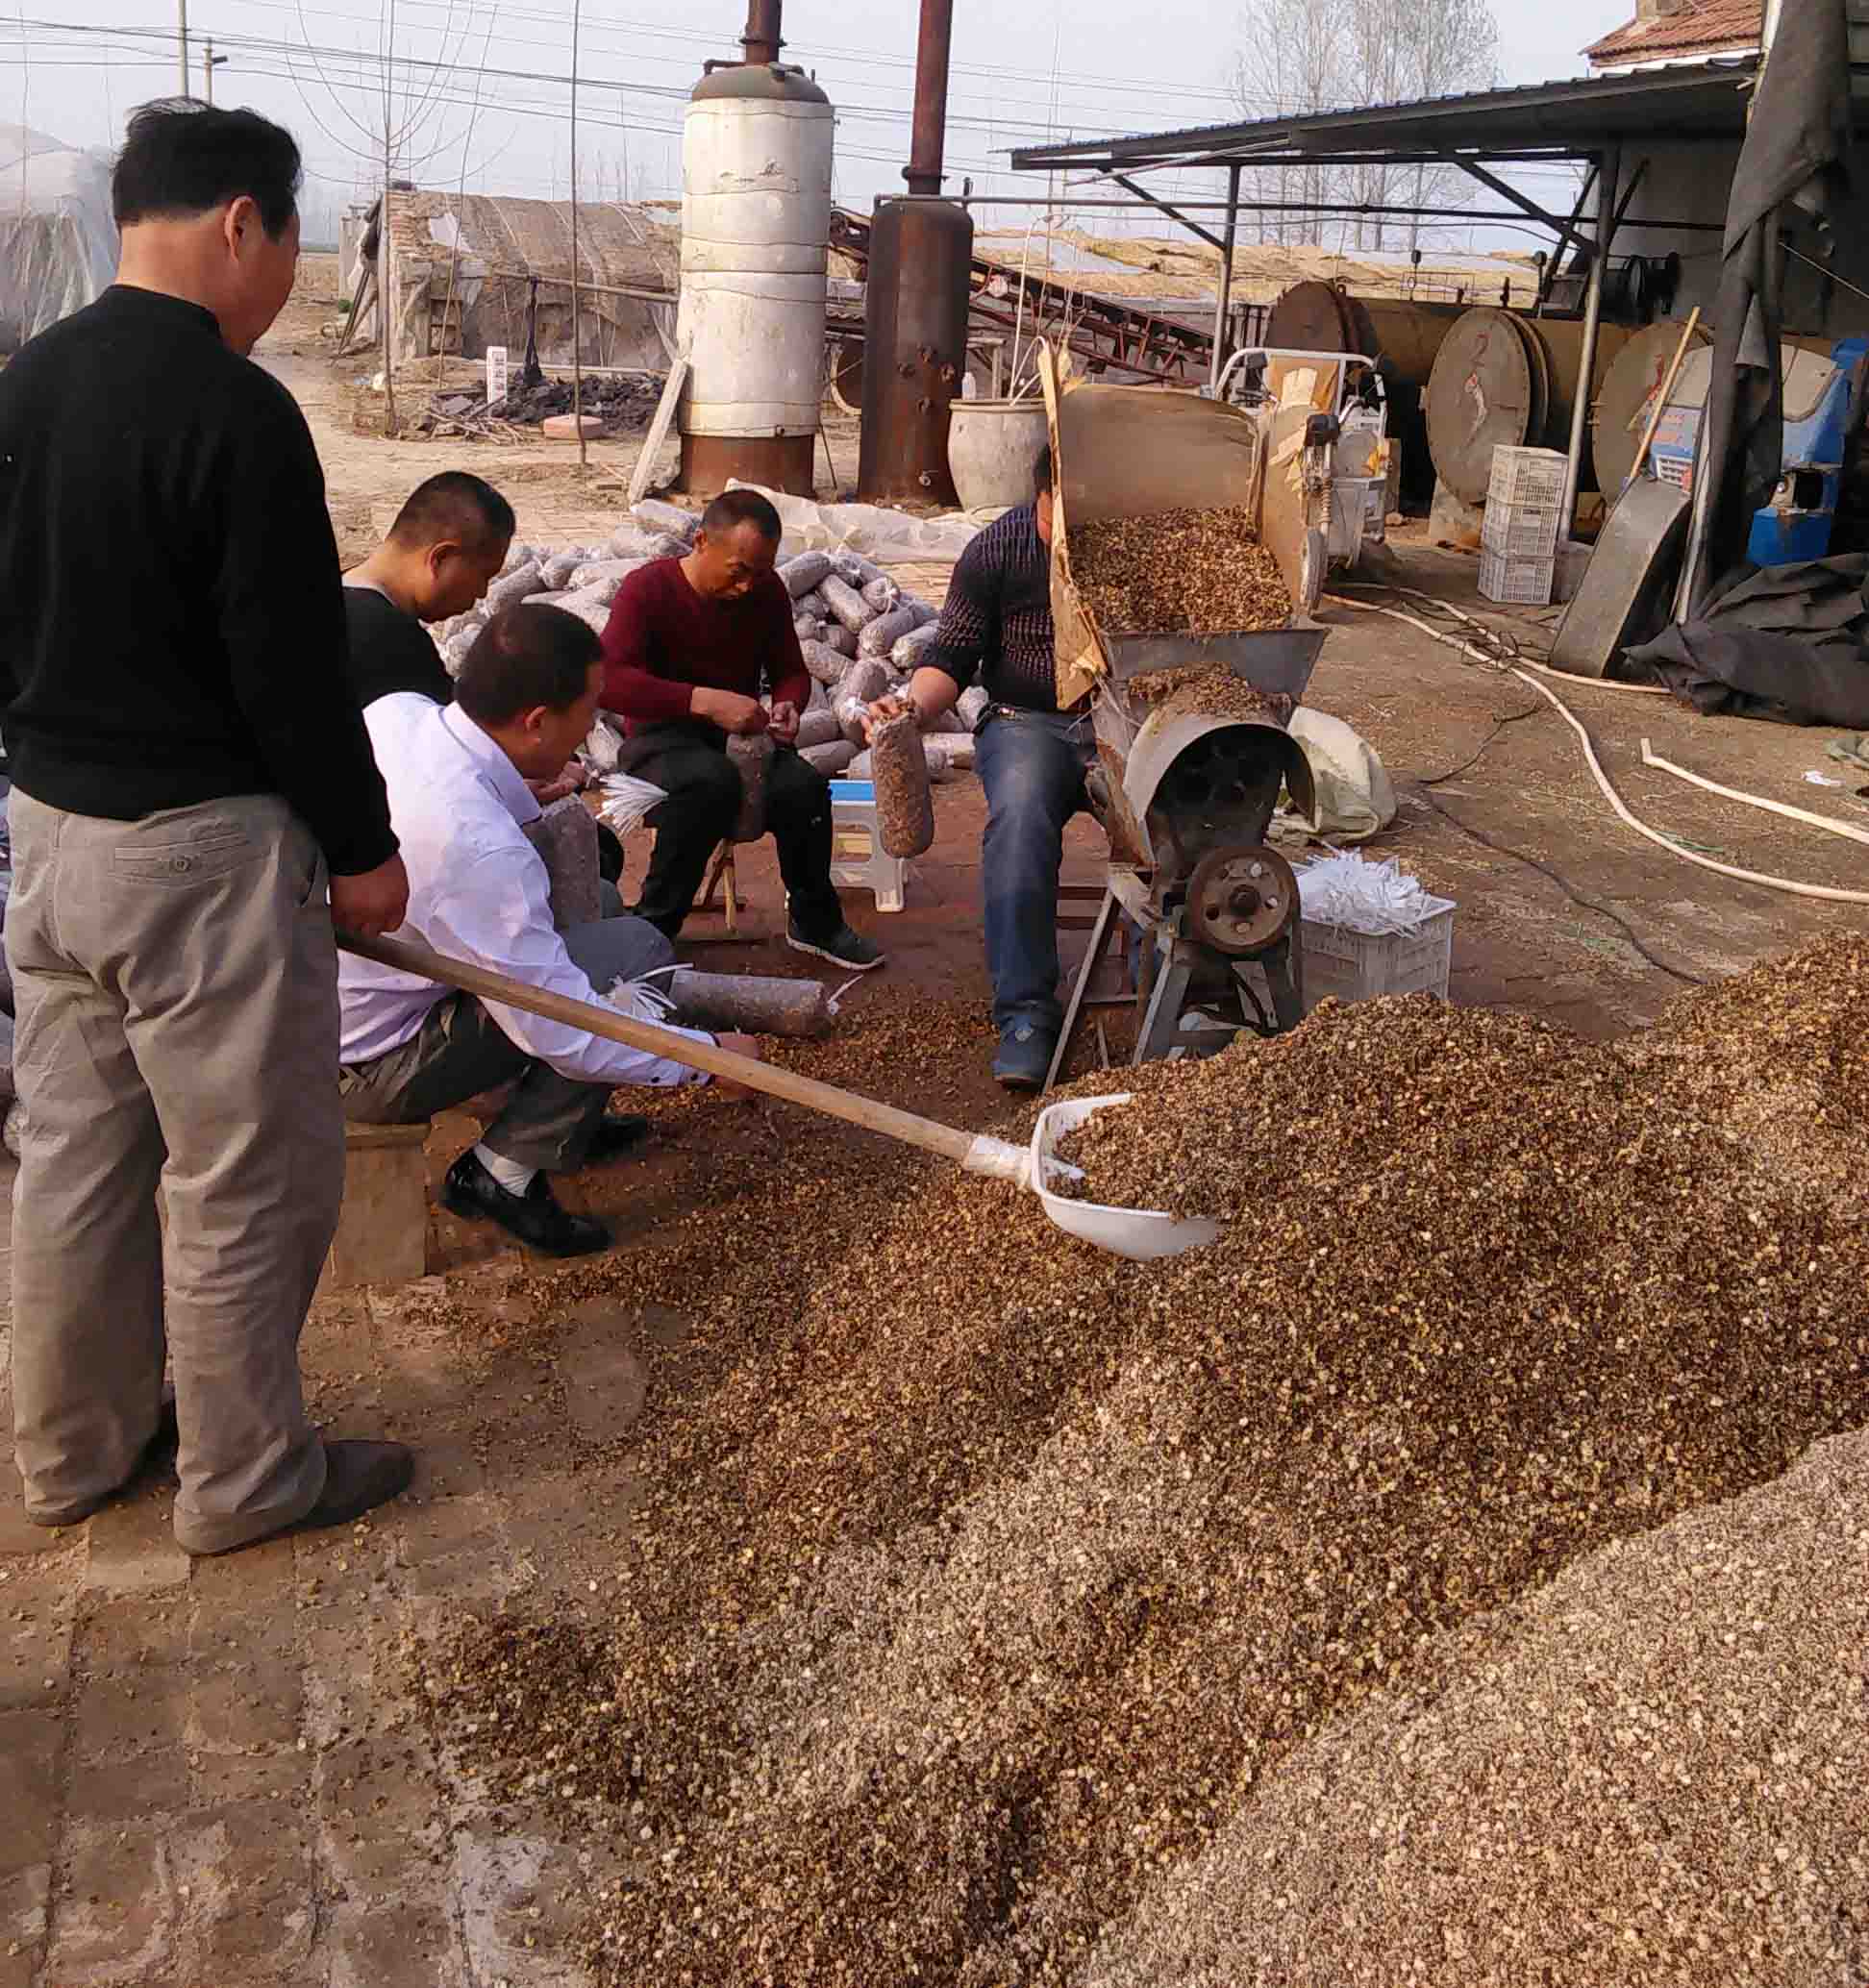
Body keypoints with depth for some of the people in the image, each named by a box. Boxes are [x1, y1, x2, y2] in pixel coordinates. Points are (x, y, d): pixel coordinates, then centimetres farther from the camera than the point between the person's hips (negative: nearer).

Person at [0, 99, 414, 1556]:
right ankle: (246, 1480, 19)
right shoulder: (236, 411, -18)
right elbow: (293, 669, -18)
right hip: (200, 846, -9)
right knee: (249, 1177, 5)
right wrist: (363, 846, -7)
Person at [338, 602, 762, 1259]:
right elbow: (567, 1036, -26)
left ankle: (564, 1126, 19)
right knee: (636, 952, -14)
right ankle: (500, 1173, -4)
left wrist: (528, 793, 9)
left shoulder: (395, 710, -10)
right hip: (369, 1068, -9)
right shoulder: (480, 850, -34)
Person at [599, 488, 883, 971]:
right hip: (661, 740, -4)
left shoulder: (767, 591, 0)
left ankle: (813, 921, -1)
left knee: (805, 786, -27)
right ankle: (652, 927, -24)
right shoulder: (647, 588, -15)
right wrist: (705, 701, -37)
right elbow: (609, 681, -28)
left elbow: (791, 671, 12)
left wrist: (788, 704, -14)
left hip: (740, 739, 4)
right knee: (711, 781, -39)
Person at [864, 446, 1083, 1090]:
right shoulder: (998, 549, 1)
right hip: (1028, 721, -1)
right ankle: (1025, 1011, -31)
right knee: (1020, 816, -35)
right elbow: (952, 654, 2)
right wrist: (914, 706, -18)